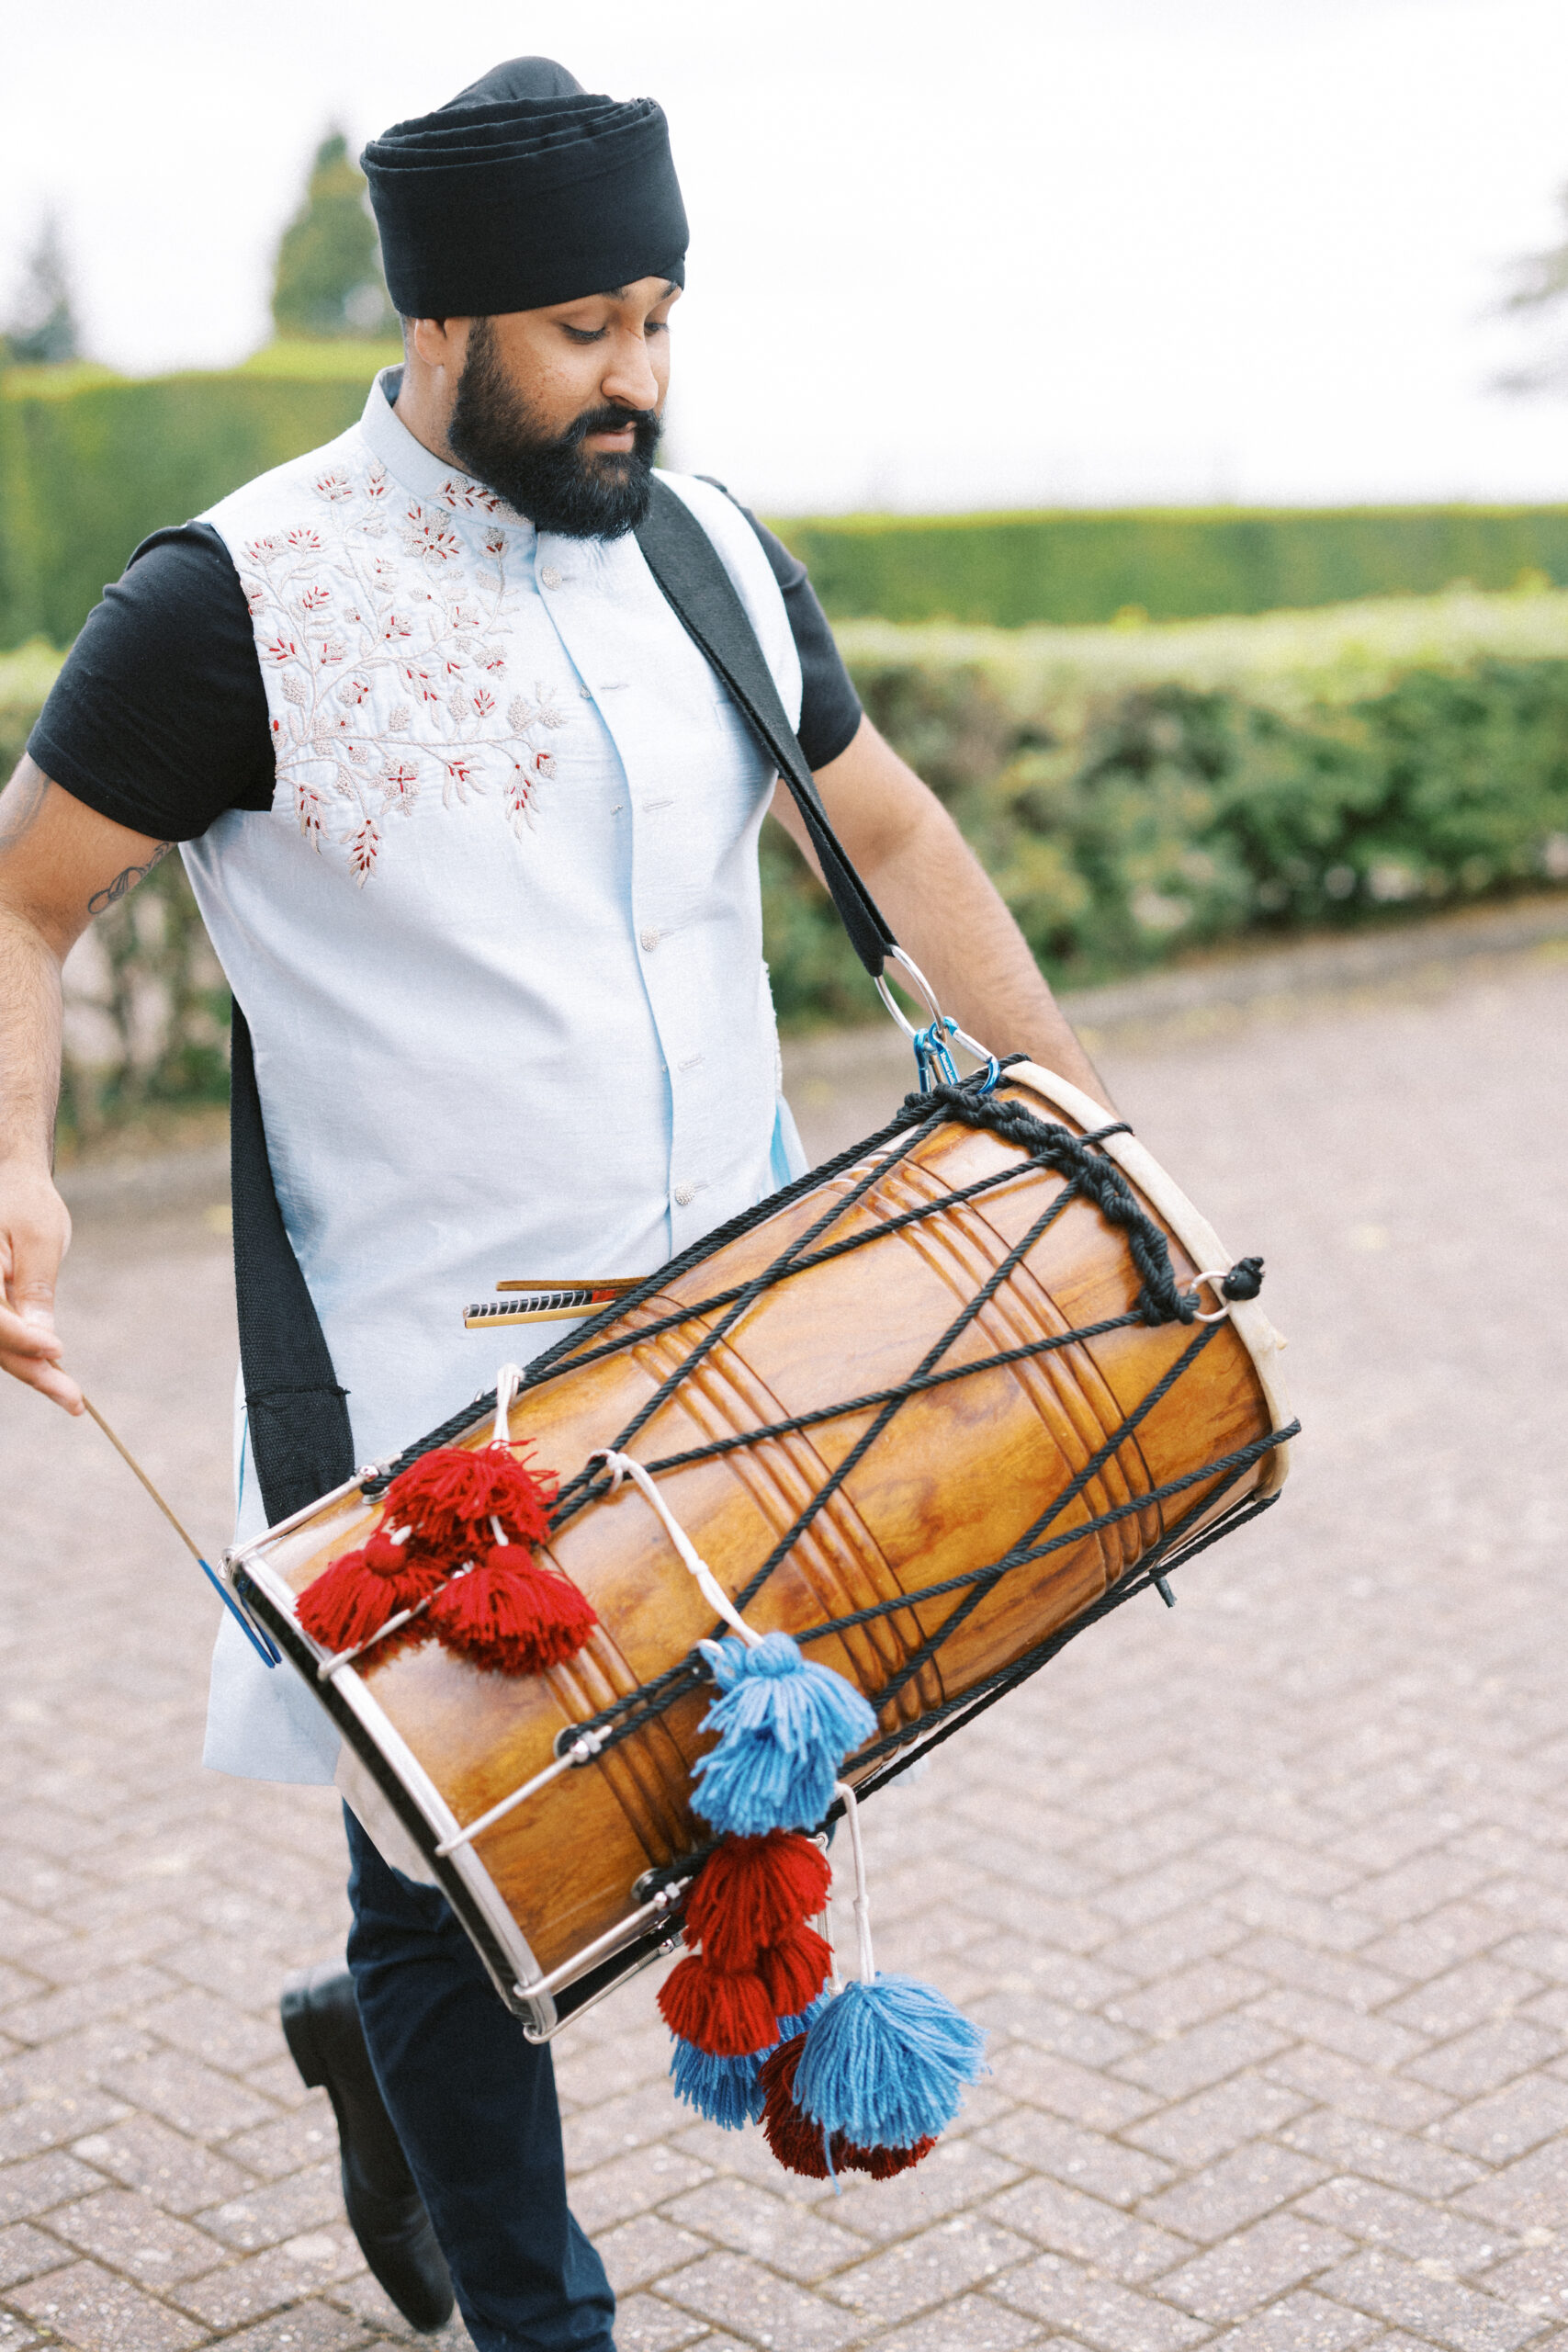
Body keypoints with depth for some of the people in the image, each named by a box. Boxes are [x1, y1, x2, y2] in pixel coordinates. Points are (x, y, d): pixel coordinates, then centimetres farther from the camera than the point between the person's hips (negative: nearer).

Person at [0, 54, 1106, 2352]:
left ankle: (387, 2035, 42)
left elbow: (891, 828, 16)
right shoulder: (235, 601, -11)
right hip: (431, 1385, -5)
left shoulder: (715, 554, 5)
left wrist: (1072, 1103, 12)